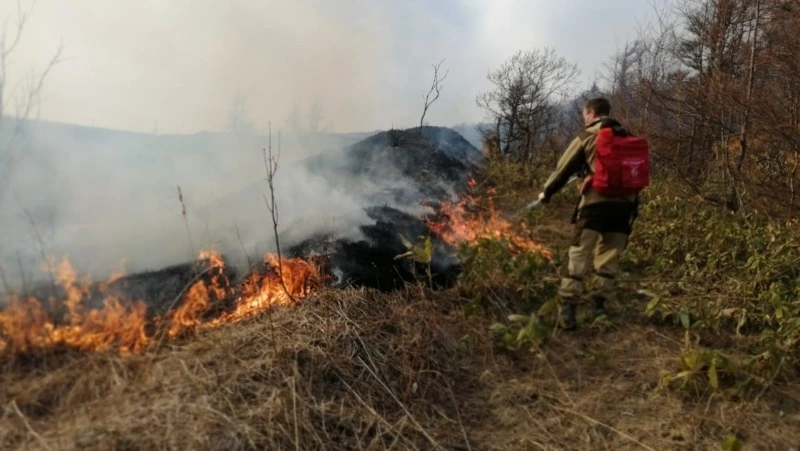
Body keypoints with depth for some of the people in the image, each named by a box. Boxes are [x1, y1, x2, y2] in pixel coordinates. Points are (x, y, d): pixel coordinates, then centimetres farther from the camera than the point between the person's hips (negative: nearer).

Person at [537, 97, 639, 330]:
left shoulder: (586, 137, 4)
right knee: (609, 256, 14)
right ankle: (599, 302, 19)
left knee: (580, 254, -2)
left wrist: (546, 192, 21)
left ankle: (568, 306, -8)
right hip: (624, 203, 5)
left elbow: (563, 168, 8)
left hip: (596, 202, -4)